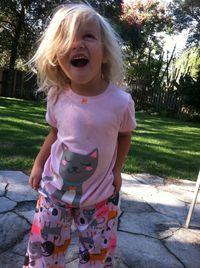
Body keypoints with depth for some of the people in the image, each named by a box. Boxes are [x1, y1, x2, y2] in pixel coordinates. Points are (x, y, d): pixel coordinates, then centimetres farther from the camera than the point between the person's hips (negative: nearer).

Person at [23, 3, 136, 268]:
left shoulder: (121, 101, -21)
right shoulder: (57, 96, -13)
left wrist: (117, 170, -8)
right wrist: (39, 163, 1)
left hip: (100, 195, -1)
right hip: (54, 188, 2)